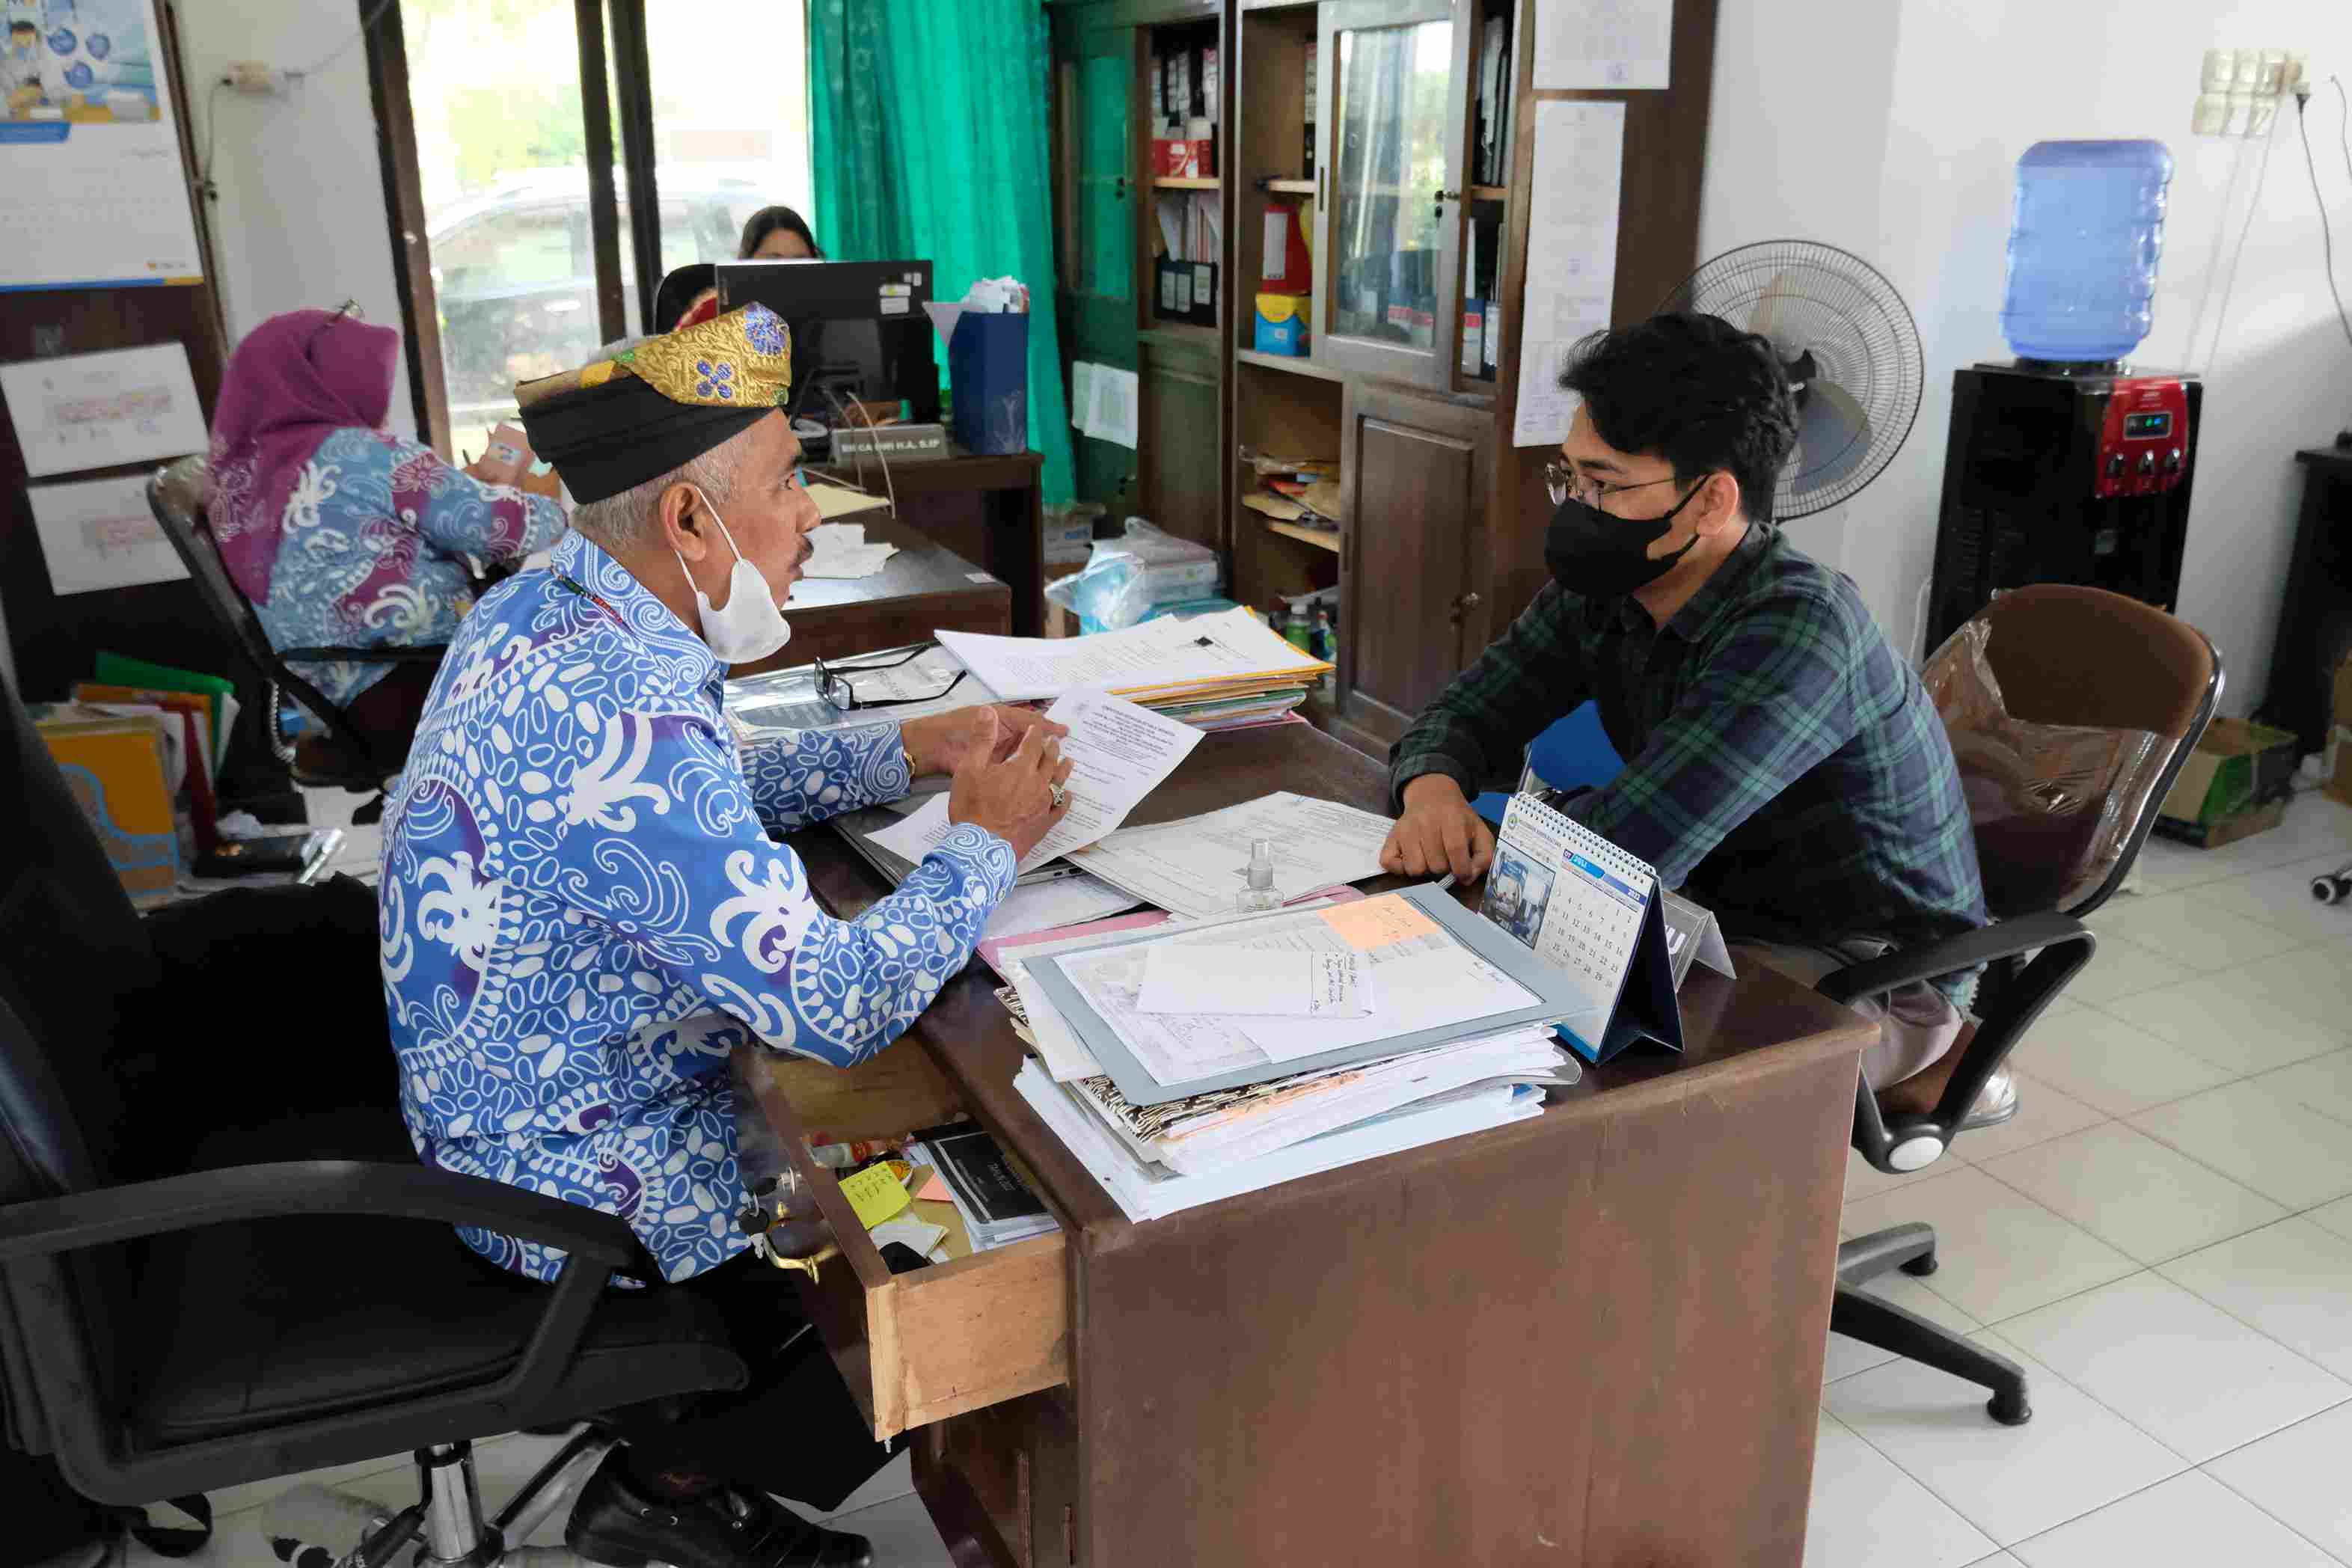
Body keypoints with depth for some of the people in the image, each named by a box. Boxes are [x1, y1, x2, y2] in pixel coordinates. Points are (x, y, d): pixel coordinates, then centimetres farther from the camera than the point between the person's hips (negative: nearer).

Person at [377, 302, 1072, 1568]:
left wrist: (910, 748, 2)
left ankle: (673, 1465, 25)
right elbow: (839, 1004, -34)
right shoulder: (619, 719, -35)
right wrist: (989, 845, -18)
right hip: (578, 1186, -9)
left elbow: (707, 796, 13)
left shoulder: (544, 609, -3)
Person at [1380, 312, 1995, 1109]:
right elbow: (1461, 716, 1)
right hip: (1719, 922, 8)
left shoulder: (1796, 627, -30)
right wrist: (1432, 790, -24)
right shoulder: (1603, 593, -4)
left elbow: (1622, 852, -36)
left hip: (1868, 977, -7)